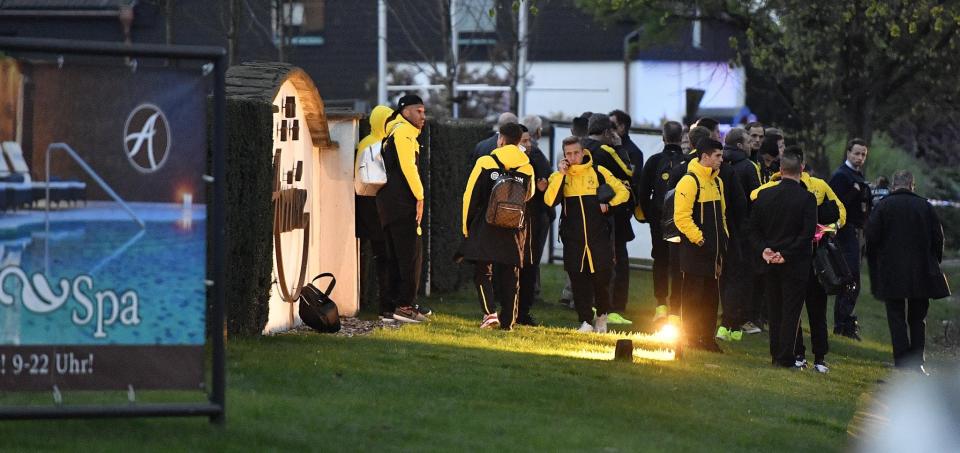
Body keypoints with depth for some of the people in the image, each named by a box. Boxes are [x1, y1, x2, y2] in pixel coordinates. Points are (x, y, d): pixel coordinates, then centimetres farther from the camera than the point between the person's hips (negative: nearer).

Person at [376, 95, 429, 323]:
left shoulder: (394, 132, 22)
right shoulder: (404, 132, -10)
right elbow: (408, 166, -19)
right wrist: (419, 197, -16)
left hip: (389, 201, 10)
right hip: (402, 202, -10)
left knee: (396, 256, 13)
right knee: (412, 254, -8)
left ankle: (394, 303, 16)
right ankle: (405, 305, -10)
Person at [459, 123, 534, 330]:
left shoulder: (485, 163, -7)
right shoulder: (527, 169, 1)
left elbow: (470, 196, -4)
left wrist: (467, 227, 6)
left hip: (486, 227, -3)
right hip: (514, 231, 3)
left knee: (483, 272, 4)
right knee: (510, 276, 10)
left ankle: (490, 312, -15)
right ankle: (507, 320, 9)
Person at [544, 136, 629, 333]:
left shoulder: (599, 172, 2)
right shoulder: (559, 176, 4)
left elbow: (623, 192, 8)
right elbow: (549, 201, -13)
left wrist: (609, 205, -8)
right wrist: (561, 174, -14)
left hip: (599, 236, -1)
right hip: (573, 239, 1)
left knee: (602, 276, 1)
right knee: (578, 280, 0)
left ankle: (602, 317, 23)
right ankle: (586, 321, 6)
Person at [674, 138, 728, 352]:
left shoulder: (716, 182, 15)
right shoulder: (689, 182, -13)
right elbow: (681, 217, -19)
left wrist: (723, 237, 16)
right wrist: (698, 239, -21)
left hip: (713, 251, 9)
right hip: (695, 251, -9)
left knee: (711, 296, 11)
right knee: (693, 295, -2)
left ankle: (707, 337, 18)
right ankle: (691, 338, 3)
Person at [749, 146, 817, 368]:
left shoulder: (765, 195, 0)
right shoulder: (807, 198, -12)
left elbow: (754, 227, 1)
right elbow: (808, 232, -17)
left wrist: (763, 249, -2)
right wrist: (787, 254, -13)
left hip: (770, 262, 4)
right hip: (796, 264, -4)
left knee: (774, 309, 13)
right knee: (791, 310, 1)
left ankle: (776, 354, 18)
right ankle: (786, 358, 0)